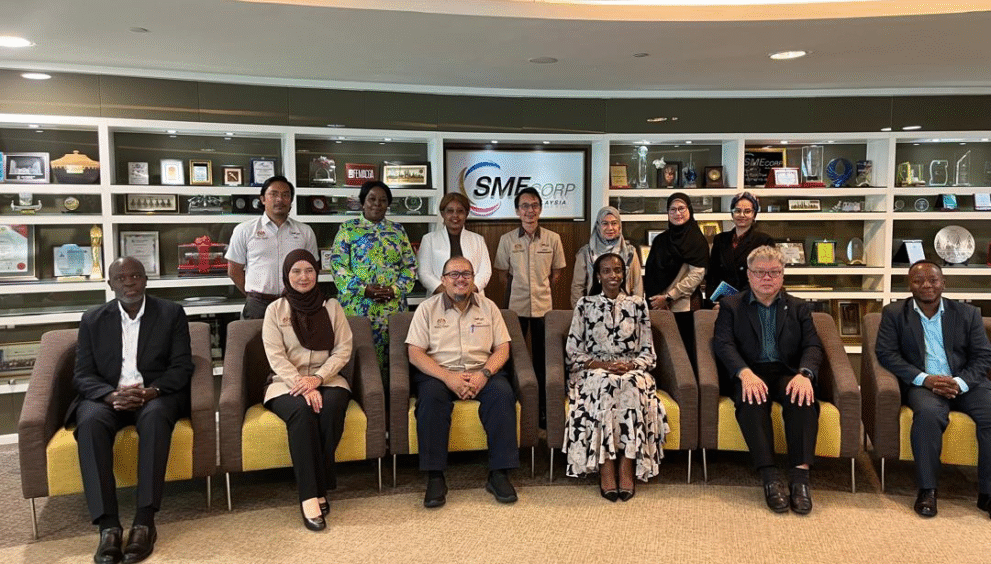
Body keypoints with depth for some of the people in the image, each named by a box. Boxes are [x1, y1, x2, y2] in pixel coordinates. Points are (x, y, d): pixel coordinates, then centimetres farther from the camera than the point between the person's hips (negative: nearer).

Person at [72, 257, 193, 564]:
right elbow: (82, 375, 4)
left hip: (155, 396, -1)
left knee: (155, 416, -37)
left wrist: (151, 391, -21)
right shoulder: (92, 319, 10)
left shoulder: (171, 313, 6)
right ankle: (108, 525, -35)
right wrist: (112, 395, -18)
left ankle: (145, 521, -37)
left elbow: (182, 367, -1)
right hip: (105, 397, 2)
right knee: (90, 422, -33)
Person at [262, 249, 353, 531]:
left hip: (326, 379, 1)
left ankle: (320, 487, -22)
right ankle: (309, 495, -33)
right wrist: (302, 385, -20)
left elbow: (343, 349, 2)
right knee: (302, 411, -34)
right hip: (287, 382, -1)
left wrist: (318, 378, -14)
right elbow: (276, 357, -5)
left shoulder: (332, 307, 9)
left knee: (332, 407, -32)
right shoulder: (275, 310, 5)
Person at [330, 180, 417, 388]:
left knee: (390, 355, 2)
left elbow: (410, 265, 10)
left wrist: (396, 289, -7)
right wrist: (364, 289, -13)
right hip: (357, 305, -2)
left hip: (393, 305, 2)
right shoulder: (348, 229, 5)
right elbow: (338, 265, -2)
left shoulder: (398, 230, 13)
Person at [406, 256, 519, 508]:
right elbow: (415, 353, -3)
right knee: (431, 396, -34)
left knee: (503, 393, -29)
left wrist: (484, 374, -14)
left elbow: (502, 348, 6)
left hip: (482, 372, 2)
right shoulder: (427, 308, 5)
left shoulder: (488, 307, 12)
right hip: (439, 373, -1)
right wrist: (447, 377, -18)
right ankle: (435, 478, -28)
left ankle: (499, 474, -22)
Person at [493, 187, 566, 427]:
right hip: (515, 306, 0)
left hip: (543, 305, 0)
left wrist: (542, 289, 6)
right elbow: (502, 271, 8)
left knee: (542, 360, 6)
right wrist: (518, 289, 5)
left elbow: (556, 272, 11)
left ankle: (544, 410, 17)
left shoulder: (553, 239, 0)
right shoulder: (507, 239, -1)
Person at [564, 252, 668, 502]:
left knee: (632, 388, -35)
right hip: (594, 371, -1)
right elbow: (573, 353, 3)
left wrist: (630, 365, -12)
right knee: (605, 386, -36)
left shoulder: (637, 304, 11)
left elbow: (648, 352, 10)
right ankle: (606, 469, -33)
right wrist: (603, 364, -12)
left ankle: (627, 468, -31)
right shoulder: (585, 305, 8)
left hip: (632, 370, 1)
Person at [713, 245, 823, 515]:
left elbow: (813, 346, 6)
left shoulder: (798, 308, 19)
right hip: (749, 373, -2)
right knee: (752, 399, -36)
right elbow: (723, 344, -3)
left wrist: (804, 374, -18)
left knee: (804, 398, -33)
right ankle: (769, 477, -36)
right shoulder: (731, 306, 13)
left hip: (787, 372, 2)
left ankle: (800, 475, -35)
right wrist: (745, 373, -23)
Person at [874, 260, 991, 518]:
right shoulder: (894, 313, 6)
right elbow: (886, 353, -3)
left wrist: (960, 382, -14)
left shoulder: (968, 313, 11)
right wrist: (925, 379, -16)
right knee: (929, 413, -35)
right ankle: (927, 490, -22)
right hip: (922, 384, -2)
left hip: (965, 383, 3)